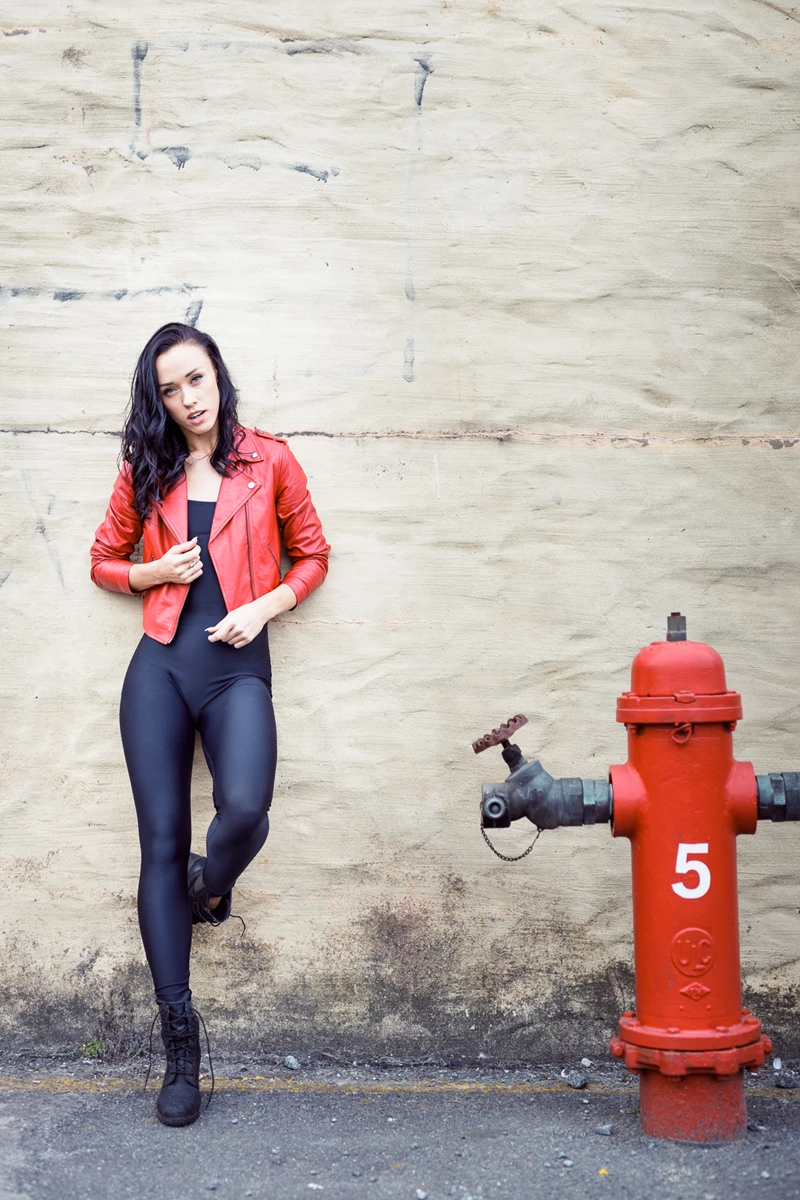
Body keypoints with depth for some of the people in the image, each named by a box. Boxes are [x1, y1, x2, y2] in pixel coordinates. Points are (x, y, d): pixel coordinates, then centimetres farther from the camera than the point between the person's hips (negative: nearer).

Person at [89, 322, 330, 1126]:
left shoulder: (268, 462, 4)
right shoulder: (145, 471, 10)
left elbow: (312, 555, 12)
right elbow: (105, 559, 20)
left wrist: (267, 605, -5)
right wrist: (154, 572, 0)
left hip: (237, 663, -2)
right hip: (160, 665, 2)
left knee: (244, 810, -28)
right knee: (161, 842, -2)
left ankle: (210, 887, 13)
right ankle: (180, 1047, 7)